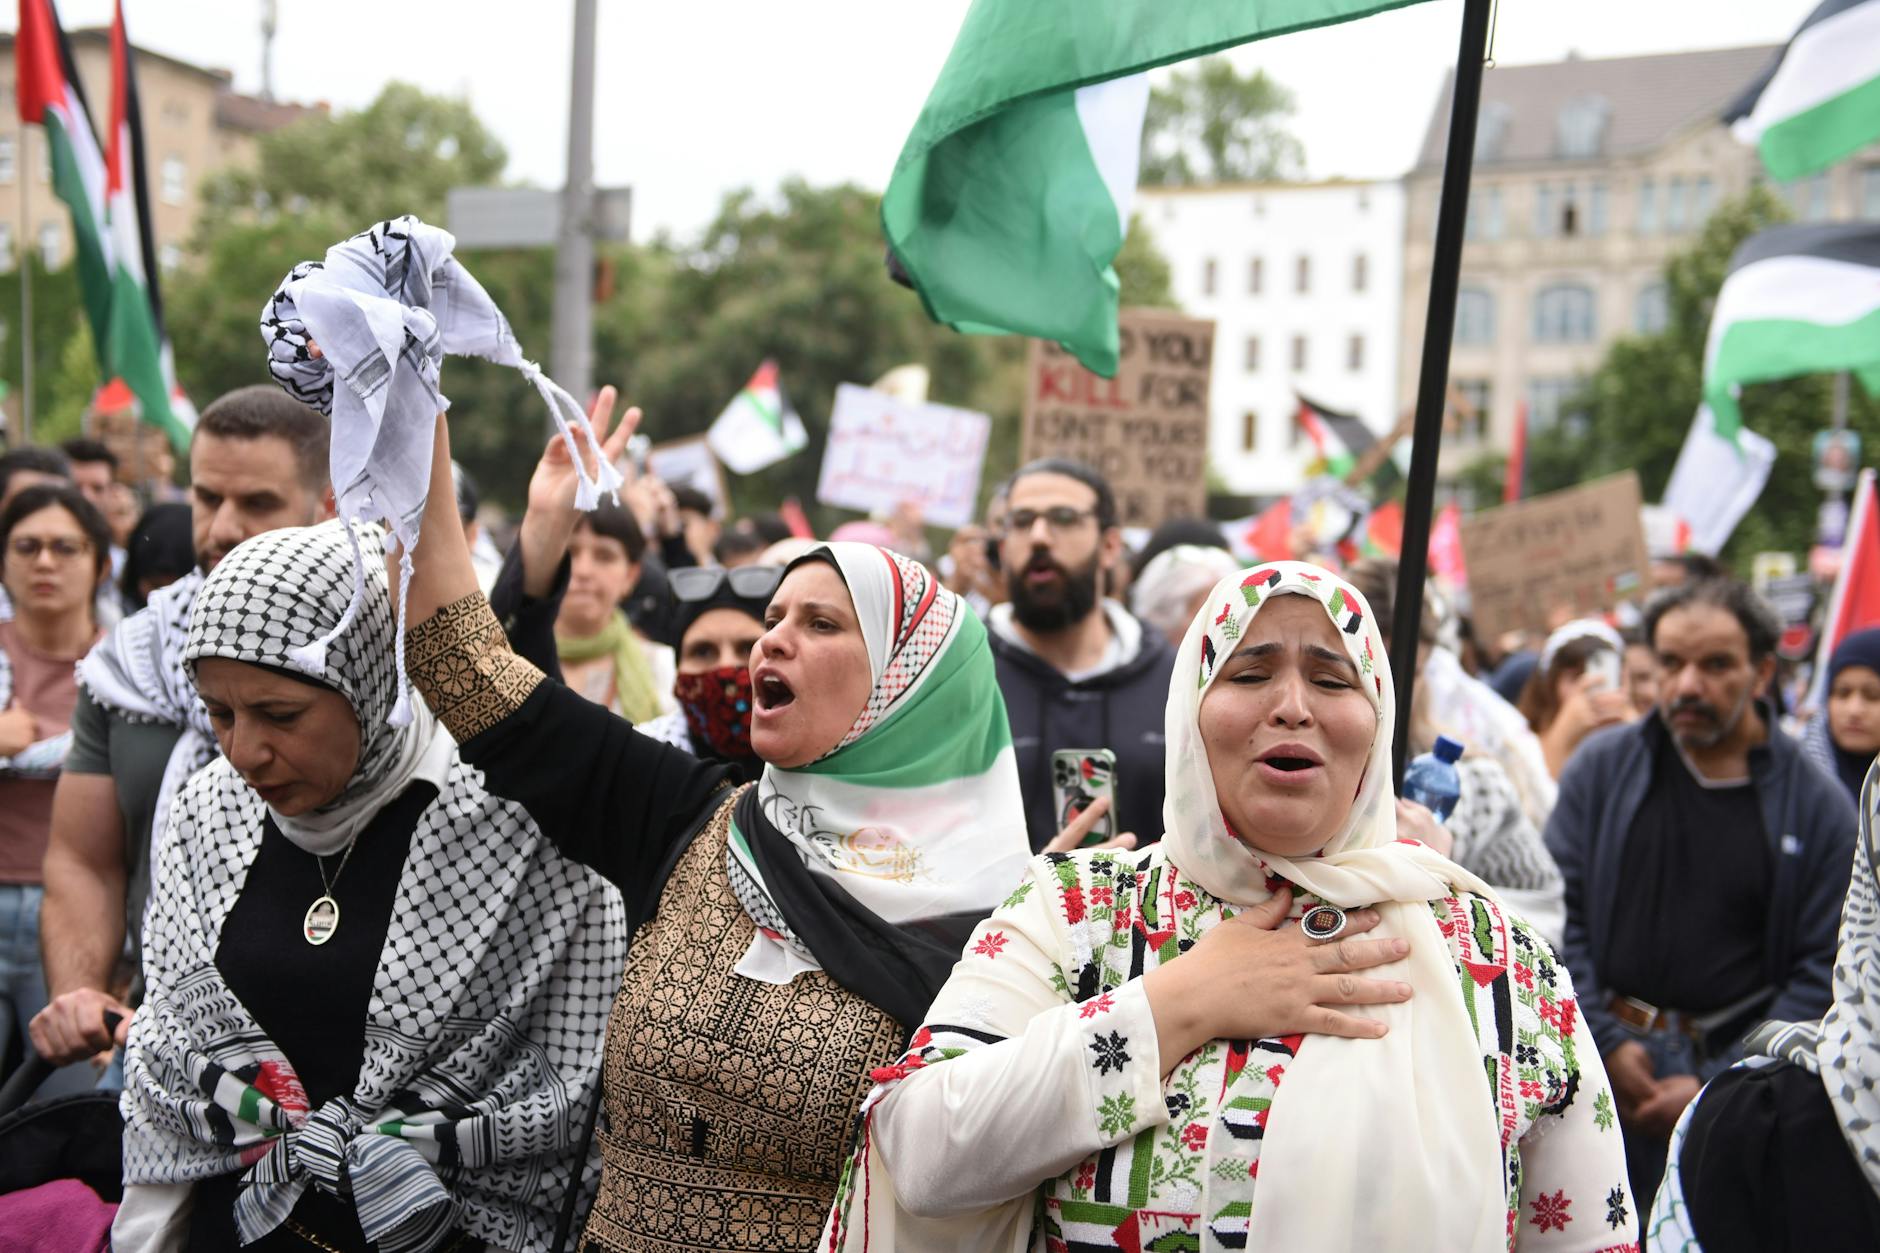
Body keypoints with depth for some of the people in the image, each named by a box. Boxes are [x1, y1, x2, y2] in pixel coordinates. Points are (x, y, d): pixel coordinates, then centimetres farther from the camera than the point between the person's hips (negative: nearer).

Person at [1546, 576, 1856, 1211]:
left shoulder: (1817, 808, 1)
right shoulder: (1602, 766, 4)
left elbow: (1823, 970, 0)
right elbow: (1556, 913, 2)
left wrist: (1719, 1087, -7)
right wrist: (1605, 1041, -7)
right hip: (1598, 1060, 1)